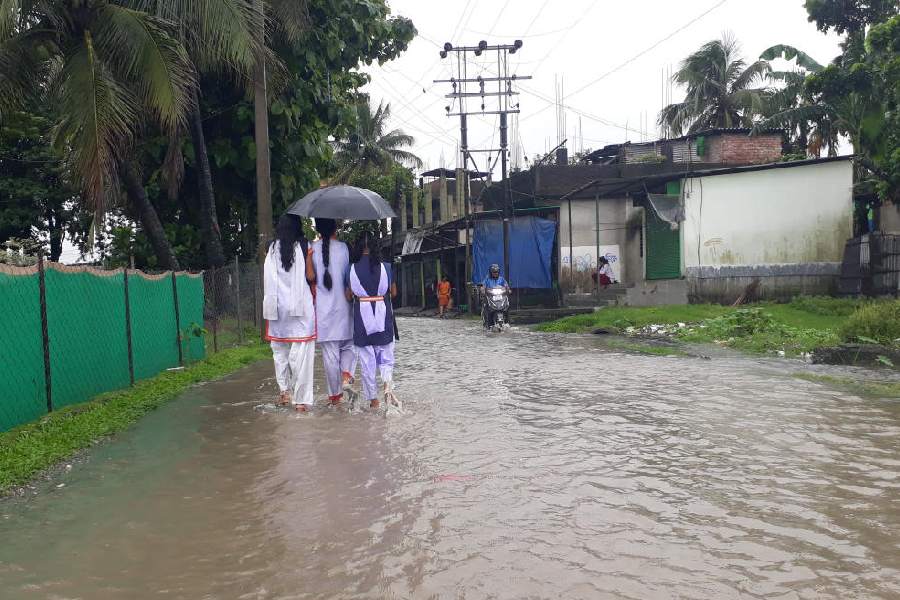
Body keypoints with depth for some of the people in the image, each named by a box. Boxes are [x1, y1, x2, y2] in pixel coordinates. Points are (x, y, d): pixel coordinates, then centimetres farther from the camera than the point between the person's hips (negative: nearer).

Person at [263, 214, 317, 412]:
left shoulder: (273, 249, 3)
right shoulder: (303, 246, -4)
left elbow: (267, 278, 2)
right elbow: (310, 276, -7)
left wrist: (270, 303, 11)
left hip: (278, 306, 3)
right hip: (300, 306, -3)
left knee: (280, 350, 17)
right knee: (300, 354, -1)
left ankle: (285, 391, 18)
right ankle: (301, 399, 0)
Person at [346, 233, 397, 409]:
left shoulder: (352, 269, -4)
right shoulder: (385, 267, -3)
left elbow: (348, 295, 0)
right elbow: (394, 293, 4)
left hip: (362, 315, 0)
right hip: (382, 314, 0)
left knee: (366, 359, 8)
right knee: (385, 355, 13)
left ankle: (373, 398, 12)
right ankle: (388, 381, -14)